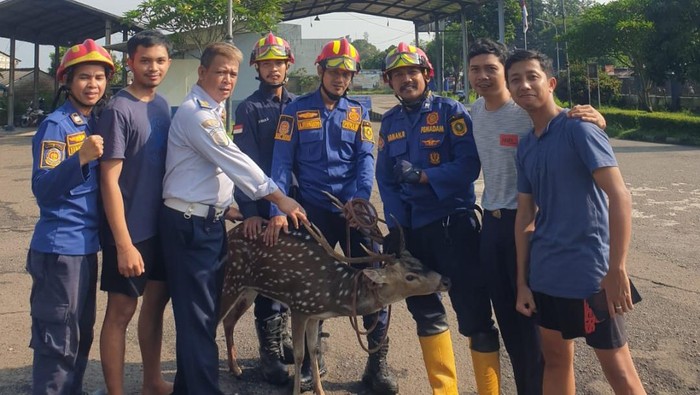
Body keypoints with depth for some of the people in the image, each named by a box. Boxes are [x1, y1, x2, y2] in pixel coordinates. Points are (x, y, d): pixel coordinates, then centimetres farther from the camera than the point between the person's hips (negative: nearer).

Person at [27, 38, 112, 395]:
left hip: (87, 244, 8)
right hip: (59, 247, -8)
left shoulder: (96, 123, 9)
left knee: (82, 335, 18)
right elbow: (42, 189, -22)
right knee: (58, 340, -1)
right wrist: (81, 157, -33)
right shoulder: (55, 125, -13)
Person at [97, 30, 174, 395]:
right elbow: (109, 181, -17)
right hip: (130, 230, -7)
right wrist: (124, 244, -20)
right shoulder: (119, 110, -15)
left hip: (160, 225, 8)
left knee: (156, 300, 16)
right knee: (121, 311, 3)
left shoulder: (161, 105, 6)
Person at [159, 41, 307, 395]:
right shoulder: (194, 112, -15)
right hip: (189, 224, -9)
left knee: (203, 312, 16)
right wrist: (280, 199, -16)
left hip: (210, 220, 9)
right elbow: (234, 161, -19)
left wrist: (224, 207, 13)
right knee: (197, 315, -3)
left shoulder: (213, 111, 15)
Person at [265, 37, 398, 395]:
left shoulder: (358, 113, 10)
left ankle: (377, 362, 12)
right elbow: (282, 163, -4)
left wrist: (360, 197, -18)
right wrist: (277, 210, -15)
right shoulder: (296, 111, 2)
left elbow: (365, 159, 0)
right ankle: (310, 360, 25)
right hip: (313, 210, -1)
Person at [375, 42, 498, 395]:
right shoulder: (390, 122, 11)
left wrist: (422, 176, -21)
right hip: (411, 227, 6)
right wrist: (395, 225, -2)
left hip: (453, 221, -6)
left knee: (472, 309, -4)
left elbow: (469, 165, -14)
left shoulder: (451, 112, -5)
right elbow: (385, 178, 7)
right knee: (423, 307, 13)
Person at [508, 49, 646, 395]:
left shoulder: (578, 129, -11)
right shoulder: (525, 146, 9)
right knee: (555, 360, 18)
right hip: (545, 273, 7)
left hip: (589, 271, -6)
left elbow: (620, 196, -17)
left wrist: (617, 270, -23)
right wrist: (522, 281, 10)